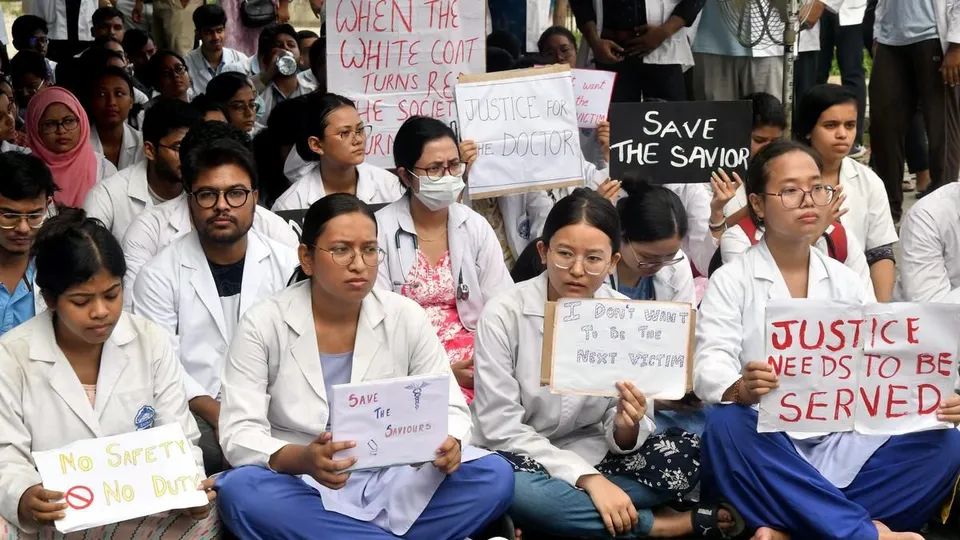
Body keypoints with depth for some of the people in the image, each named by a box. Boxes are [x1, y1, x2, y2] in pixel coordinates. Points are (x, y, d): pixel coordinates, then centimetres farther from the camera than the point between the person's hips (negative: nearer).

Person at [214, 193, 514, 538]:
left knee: (494, 476, -21)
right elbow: (239, 434, -13)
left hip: (393, 482, 2)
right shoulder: (263, 325, -6)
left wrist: (449, 445, -24)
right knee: (240, 493, -35)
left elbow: (449, 409, 2)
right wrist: (302, 460, -35)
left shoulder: (406, 317, 1)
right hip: (302, 486, -2)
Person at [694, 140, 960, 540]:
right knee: (725, 425, -36)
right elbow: (710, 365, -12)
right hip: (766, 451, -4)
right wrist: (742, 389, -37)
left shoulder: (846, 282, 15)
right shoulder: (731, 281, 3)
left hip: (844, 446, 4)